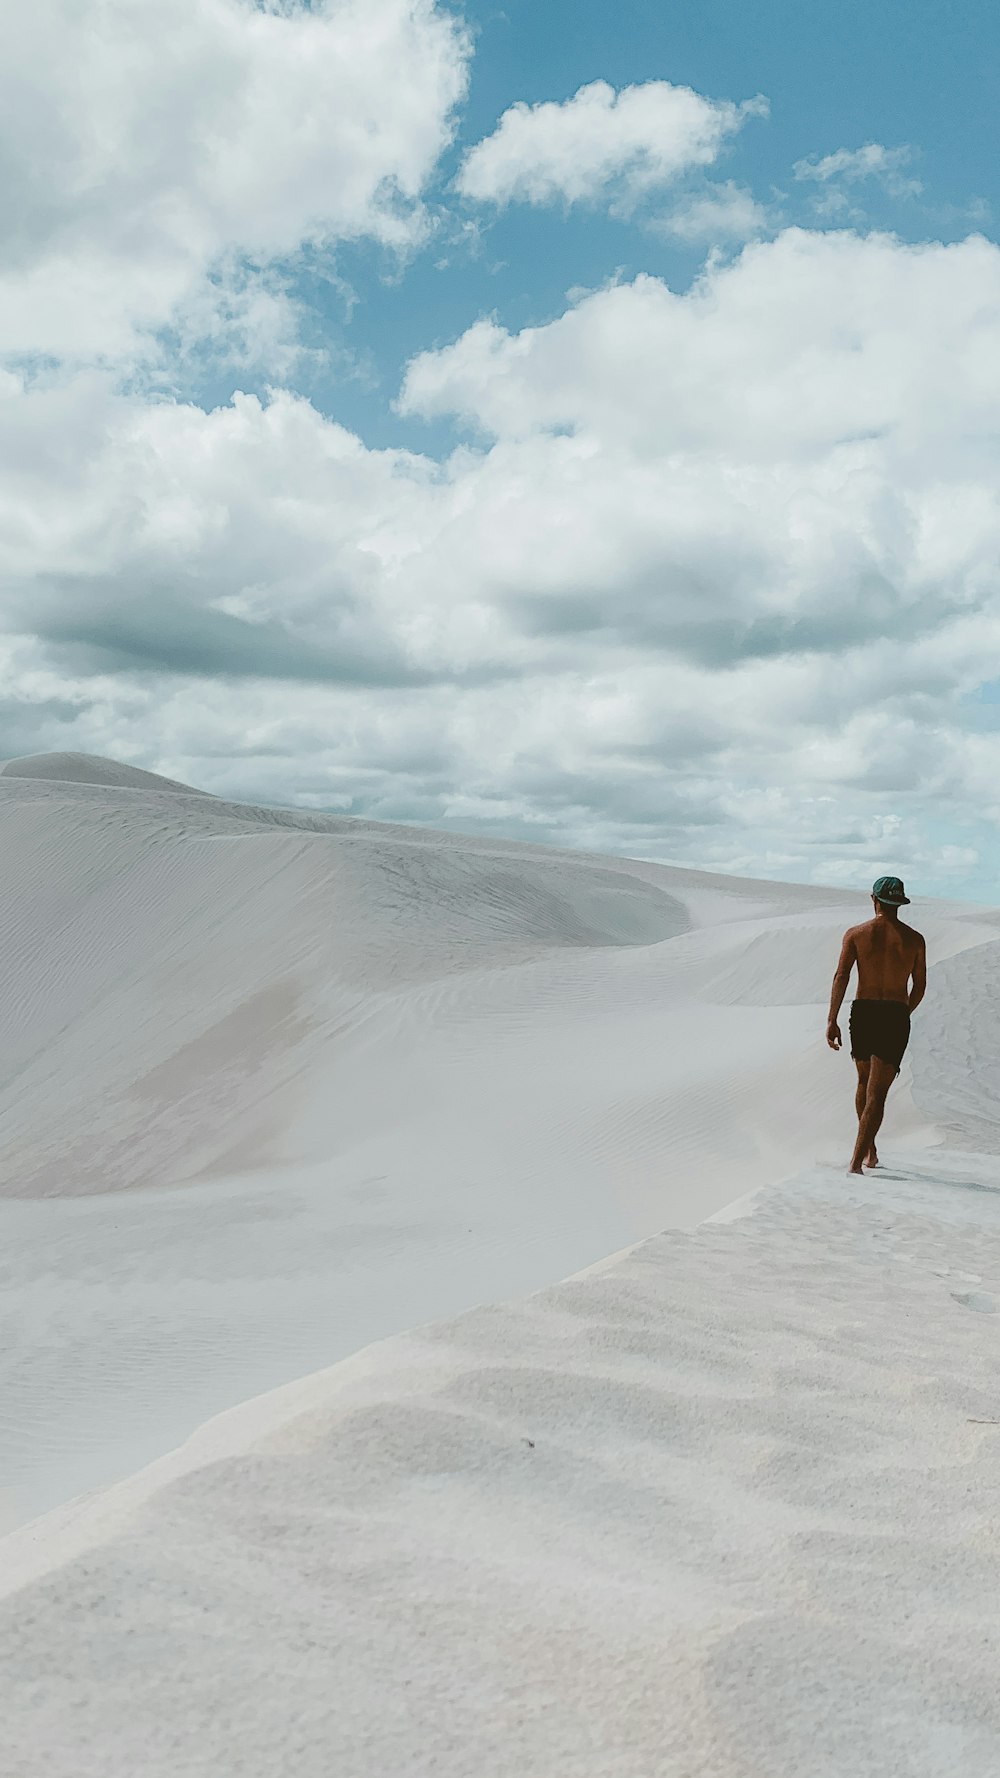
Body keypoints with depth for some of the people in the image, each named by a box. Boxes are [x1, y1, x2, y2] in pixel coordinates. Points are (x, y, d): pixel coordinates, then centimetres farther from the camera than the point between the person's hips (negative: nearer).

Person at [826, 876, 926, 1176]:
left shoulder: (855, 934, 1)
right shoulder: (914, 940, 3)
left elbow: (841, 976, -8)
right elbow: (920, 987, 9)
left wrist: (832, 1021, -9)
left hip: (862, 1014, 1)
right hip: (896, 1016, -1)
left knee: (864, 1082, 22)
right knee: (877, 1092, -4)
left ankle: (870, 1151, 32)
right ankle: (857, 1159, -15)